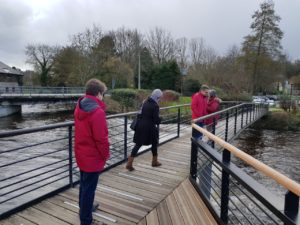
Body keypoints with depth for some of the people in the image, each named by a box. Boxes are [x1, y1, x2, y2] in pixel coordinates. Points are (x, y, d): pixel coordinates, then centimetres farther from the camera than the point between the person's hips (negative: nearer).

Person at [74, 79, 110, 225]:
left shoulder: (79, 108, 3)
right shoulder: (97, 112, -25)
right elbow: (101, 138, -24)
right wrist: (106, 155, -7)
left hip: (81, 155, 9)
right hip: (93, 157, -9)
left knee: (84, 185, 26)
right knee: (89, 189, 6)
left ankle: (83, 208, 46)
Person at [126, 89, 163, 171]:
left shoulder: (146, 102, 8)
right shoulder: (155, 106, -15)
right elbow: (156, 119, -15)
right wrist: (159, 120, 5)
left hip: (141, 126, 6)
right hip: (149, 127, -6)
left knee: (138, 144, 9)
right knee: (154, 143, 17)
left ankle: (129, 163, 3)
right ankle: (154, 161, 31)